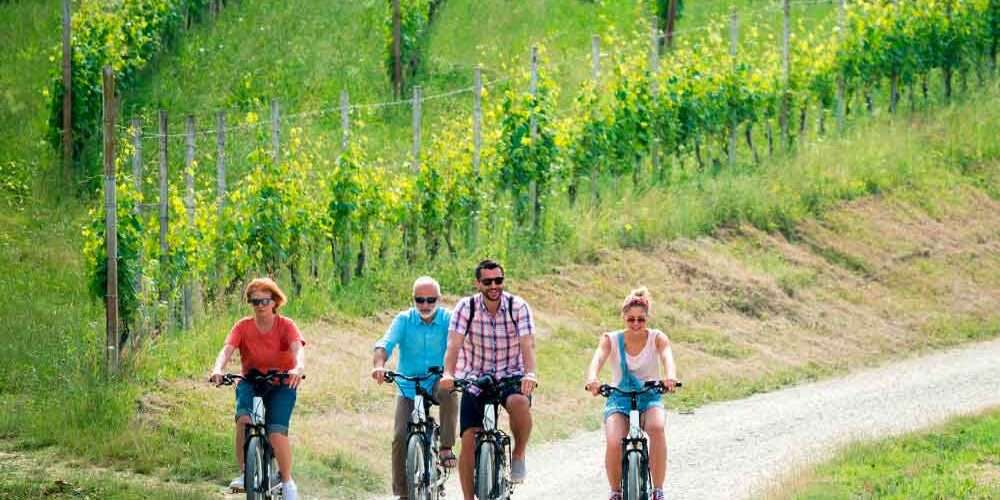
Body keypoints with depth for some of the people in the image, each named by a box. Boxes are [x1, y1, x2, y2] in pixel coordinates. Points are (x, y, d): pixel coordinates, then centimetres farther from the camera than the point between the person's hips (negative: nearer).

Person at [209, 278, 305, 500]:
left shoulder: (286, 326, -11)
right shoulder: (243, 327, -7)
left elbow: (298, 348, -28)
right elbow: (227, 349, -22)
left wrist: (299, 368, -51)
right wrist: (218, 369, -44)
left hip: (281, 384, -1)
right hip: (251, 382, 1)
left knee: (277, 433, -19)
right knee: (243, 419, -29)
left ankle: (287, 481, 3)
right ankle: (244, 473, -17)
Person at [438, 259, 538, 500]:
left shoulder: (518, 306, -10)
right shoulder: (466, 307, -9)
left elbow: (527, 344, -21)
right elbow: (454, 345, -18)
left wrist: (530, 374, -41)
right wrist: (448, 374, -38)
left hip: (511, 377, -1)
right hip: (476, 378, 1)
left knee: (519, 403, -35)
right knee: (469, 440, -9)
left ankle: (519, 455, -9)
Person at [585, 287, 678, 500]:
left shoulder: (657, 338, -5)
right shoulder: (611, 340, -5)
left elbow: (667, 357, -25)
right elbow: (597, 359, -23)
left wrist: (670, 377, -49)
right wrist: (592, 379, -47)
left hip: (649, 399, 0)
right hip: (619, 400, 0)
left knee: (657, 427, -35)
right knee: (614, 443, -28)